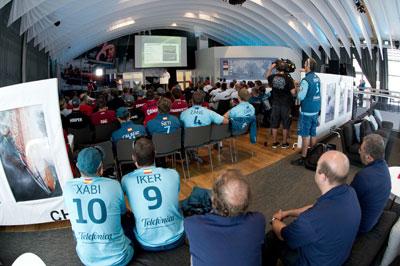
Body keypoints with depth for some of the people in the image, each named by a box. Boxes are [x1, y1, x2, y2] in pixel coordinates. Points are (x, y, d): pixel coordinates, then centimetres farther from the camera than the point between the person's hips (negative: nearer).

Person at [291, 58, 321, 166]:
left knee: (305, 135, -2)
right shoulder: (317, 78, 8)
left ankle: (303, 158, 3)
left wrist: (299, 90, 0)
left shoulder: (306, 80, -18)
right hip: (316, 110, 8)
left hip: (307, 111, -8)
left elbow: (300, 97, -19)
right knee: (313, 133, 14)